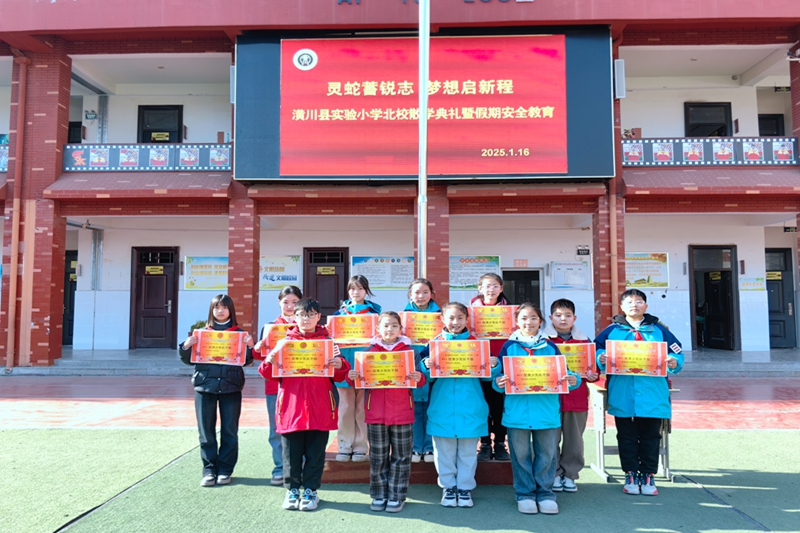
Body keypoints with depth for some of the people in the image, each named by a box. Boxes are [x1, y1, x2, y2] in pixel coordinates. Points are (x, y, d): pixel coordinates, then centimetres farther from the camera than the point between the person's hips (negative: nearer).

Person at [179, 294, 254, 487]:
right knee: (206, 431, 5)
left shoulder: (239, 333, 4)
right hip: (205, 386, 1)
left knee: (229, 431, 5)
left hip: (231, 387, -1)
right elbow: (189, 360, 7)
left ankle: (225, 469, 16)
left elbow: (245, 361, 1)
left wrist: (250, 347, -16)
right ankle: (209, 469, 15)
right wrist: (186, 347, -12)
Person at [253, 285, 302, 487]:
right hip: (275, 385, 2)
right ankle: (279, 469, 18)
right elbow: (261, 354, 6)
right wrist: (258, 349, -14)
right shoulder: (270, 326, 9)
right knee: (277, 430, 7)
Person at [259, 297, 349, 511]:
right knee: (291, 451, 8)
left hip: (319, 408, 0)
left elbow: (339, 376, 5)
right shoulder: (285, 341, 7)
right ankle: (292, 489, 24)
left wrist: (339, 366, -16)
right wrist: (269, 362, -14)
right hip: (291, 406, 1)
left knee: (315, 451, 7)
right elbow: (271, 375, 7)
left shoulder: (328, 341, 5)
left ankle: (311, 490, 22)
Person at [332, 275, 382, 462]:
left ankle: (360, 446, 14)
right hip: (345, 362, 2)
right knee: (346, 406, 5)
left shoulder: (374, 310, 5)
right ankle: (345, 446, 15)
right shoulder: (341, 311, 10)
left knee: (362, 406, 4)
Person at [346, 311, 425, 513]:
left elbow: (418, 378, 2)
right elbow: (362, 380, 6)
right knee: (378, 457, 10)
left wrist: (419, 378, -20)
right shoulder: (371, 350, 4)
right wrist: (352, 377, -15)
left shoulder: (408, 350, 2)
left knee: (401, 457, 7)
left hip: (402, 412, -1)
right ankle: (379, 495, 23)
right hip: (375, 412, 1)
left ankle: (396, 496, 19)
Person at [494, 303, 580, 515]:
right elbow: (500, 377, 4)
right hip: (517, 410, -1)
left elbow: (563, 374, 9)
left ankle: (545, 493, 24)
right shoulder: (509, 346, 3)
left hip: (546, 410, 1)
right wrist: (498, 383, -17)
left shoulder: (550, 346, 7)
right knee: (521, 454, 7)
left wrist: (573, 380, -11)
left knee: (547, 454, 9)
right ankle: (524, 494, 21)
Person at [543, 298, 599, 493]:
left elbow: (592, 366, 13)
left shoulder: (584, 341, 8)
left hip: (577, 398, 3)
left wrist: (593, 375, -6)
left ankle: (570, 475, 24)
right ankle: (554, 474, 20)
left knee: (574, 440, 10)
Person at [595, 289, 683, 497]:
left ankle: (648, 475, 22)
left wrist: (674, 363, -13)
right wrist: (601, 359, -16)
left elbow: (677, 352, 7)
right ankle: (630, 474, 22)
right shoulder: (613, 330, 4)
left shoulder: (658, 329, 6)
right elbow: (596, 349, 4)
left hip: (652, 395, 1)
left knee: (651, 437, 9)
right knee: (627, 437, 10)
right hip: (622, 396, 0)